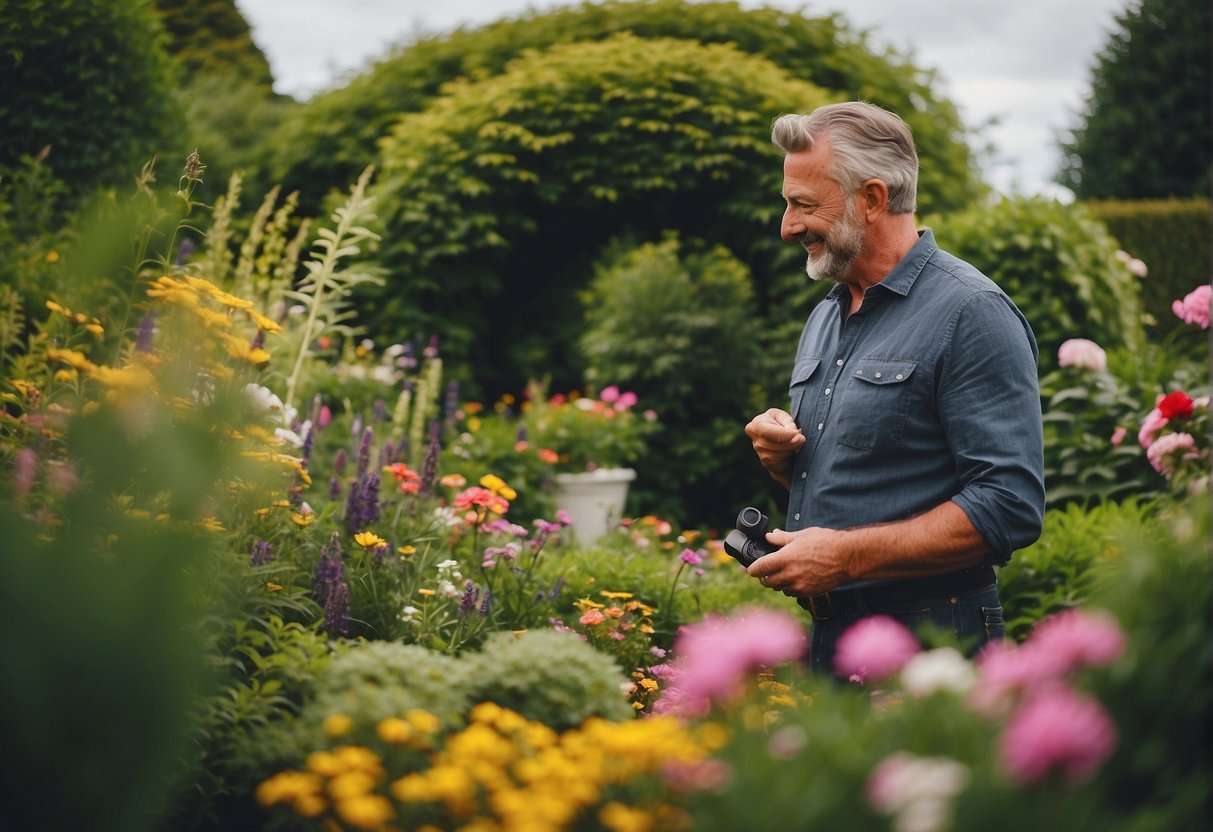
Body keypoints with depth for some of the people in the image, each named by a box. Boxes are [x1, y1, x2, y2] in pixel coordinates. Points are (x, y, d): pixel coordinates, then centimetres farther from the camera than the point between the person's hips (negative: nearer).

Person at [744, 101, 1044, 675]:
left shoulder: (972, 314, -13)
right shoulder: (825, 316, 14)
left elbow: (1011, 507, -22)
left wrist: (848, 554, -22)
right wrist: (780, 453, 2)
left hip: (925, 649, -8)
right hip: (824, 638, 8)